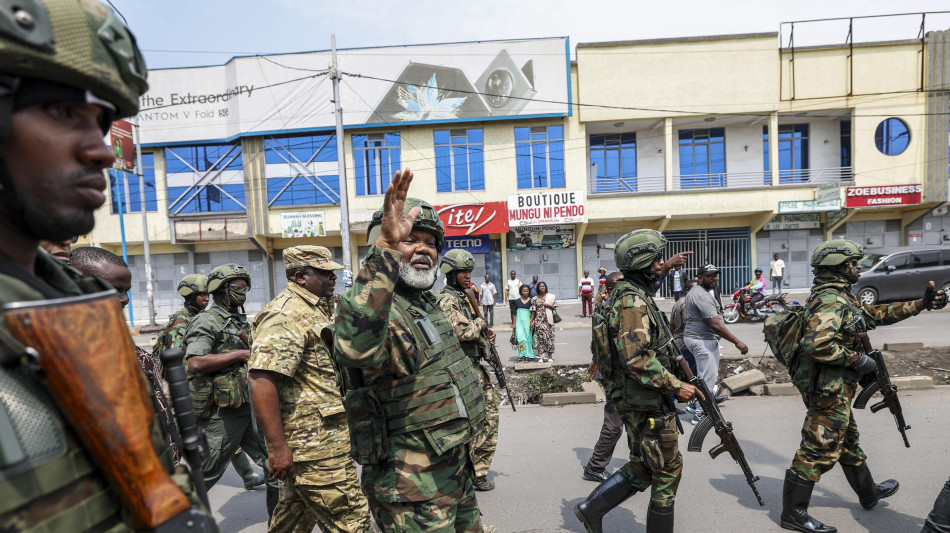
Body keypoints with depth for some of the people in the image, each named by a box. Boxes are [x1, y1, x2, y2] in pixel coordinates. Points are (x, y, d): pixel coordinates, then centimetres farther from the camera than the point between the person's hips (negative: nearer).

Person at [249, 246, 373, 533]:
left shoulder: (318, 309, 14)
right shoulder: (286, 315, -18)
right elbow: (262, 381, -26)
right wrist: (277, 446, -25)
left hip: (330, 432, 10)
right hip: (316, 445, -10)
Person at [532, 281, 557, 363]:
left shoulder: (551, 297, 6)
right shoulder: (535, 299, 5)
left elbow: (554, 307, 8)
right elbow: (533, 311, 5)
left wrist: (548, 306, -10)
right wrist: (532, 321, 0)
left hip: (548, 320, 0)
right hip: (539, 320, 0)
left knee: (549, 337, -1)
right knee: (540, 337, -2)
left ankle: (550, 356, 6)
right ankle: (541, 357, 5)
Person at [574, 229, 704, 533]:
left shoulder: (632, 295, 12)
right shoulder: (633, 301, -21)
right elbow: (637, 359, -28)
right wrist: (675, 386, -19)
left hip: (633, 400, 10)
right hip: (647, 404, -10)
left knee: (642, 467, 19)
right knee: (668, 470, 7)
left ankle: (591, 509, 21)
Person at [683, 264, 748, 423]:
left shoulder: (694, 292, 14)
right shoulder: (703, 296, -21)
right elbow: (715, 325, -24)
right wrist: (737, 342, -21)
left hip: (692, 336, 11)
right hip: (703, 340, -11)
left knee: (705, 374, 23)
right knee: (708, 377, -6)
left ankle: (698, 403, 36)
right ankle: (700, 413, 1)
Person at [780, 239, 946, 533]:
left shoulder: (840, 297, 13)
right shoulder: (831, 301, -21)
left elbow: (875, 314, 24)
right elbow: (816, 344, -33)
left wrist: (921, 304, 21)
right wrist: (857, 358, -20)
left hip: (835, 387, 11)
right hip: (829, 388, -11)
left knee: (848, 440, 28)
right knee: (819, 449, -3)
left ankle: (869, 493, 51)